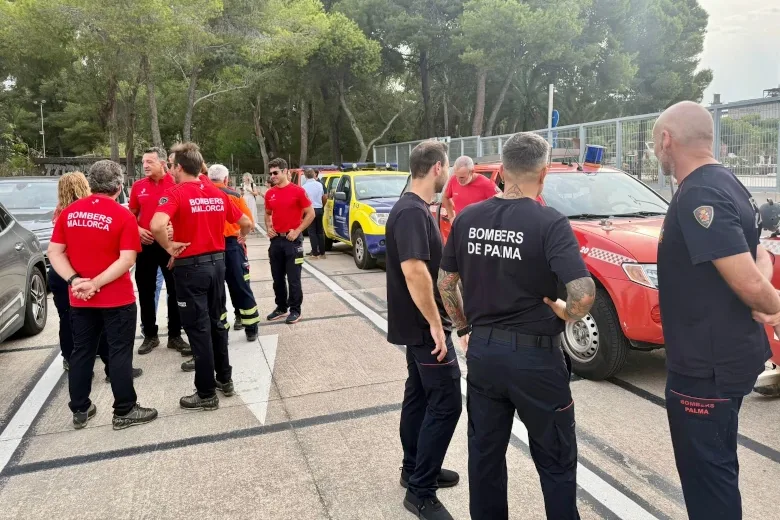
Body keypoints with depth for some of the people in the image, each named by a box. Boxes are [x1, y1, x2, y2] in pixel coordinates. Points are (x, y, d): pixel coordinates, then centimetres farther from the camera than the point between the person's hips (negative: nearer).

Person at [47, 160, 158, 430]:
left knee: (81, 353, 15)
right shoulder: (123, 215, -11)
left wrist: (74, 280, -9)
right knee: (120, 354, 4)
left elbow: (54, 252, 0)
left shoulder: (69, 212, 3)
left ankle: (79, 411, 25)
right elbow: (126, 260, -19)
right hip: (117, 299, -5)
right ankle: (124, 411, 12)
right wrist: (95, 283, -17)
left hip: (79, 299, 5)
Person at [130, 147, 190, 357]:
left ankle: (175, 335, 16)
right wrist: (138, 229, -5)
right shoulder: (138, 186, 4)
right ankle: (150, 335, 22)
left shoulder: (175, 184, -6)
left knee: (175, 290, 4)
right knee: (146, 291, 9)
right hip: (145, 244, 3)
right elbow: (131, 214, 14)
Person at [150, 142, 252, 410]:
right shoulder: (218, 194, 6)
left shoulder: (175, 193, -13)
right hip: (217, 262, 6)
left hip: (191, 266, -6)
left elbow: (157, 225, -32)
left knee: (198, 329, 2)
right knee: (217, 323, 18)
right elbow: (246, 223, 12)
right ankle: (225, 379, 29)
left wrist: (169, 247, -16)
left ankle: (207, 394, 12)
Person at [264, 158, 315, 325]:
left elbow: (310, 214, -7)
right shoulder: (269, 193, 7)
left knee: (293, 278, 1)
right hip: (276, 240, 5)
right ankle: (281, 308, 25)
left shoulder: (298, 191, -9)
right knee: (277, 278, 12)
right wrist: (268, 228, 4)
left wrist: (297, 231, -13)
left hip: (292, 240, -5)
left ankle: (295, 310, 11)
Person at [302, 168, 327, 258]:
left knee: (312, 232, 0)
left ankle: (315, 253, -2)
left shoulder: (305, 186, -12)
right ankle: (322, 253, 14)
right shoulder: (319, 184, 4)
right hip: (319, 209, 5)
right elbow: (325, 198, 12)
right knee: (320, 232, 12)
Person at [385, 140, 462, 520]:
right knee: (445, 403, -4)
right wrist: (435, 324, -24)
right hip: (423, 326, -10)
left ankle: (414, 469, 32)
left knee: (420, 396, 18)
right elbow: (414, 272, -30)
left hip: (415, 324, 10)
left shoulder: (412, 207, 11)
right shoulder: (413, 212, -22)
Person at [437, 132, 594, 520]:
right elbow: (584, 294, -25)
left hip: (482, 350, 5)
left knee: (484, 455, 19)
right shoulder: (550, 222, -16)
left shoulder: (467, 218, -1)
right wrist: (564, 314, -5)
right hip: (535, 356, -4)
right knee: (556, 462, 15)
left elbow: (445, 282, 8)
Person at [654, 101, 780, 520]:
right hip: (727, 355, 10)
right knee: (715, 467, 25)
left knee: (706, 474, 6)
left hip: (705, 364, -10)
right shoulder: (724, 183, 9)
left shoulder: (698, 196, -23)